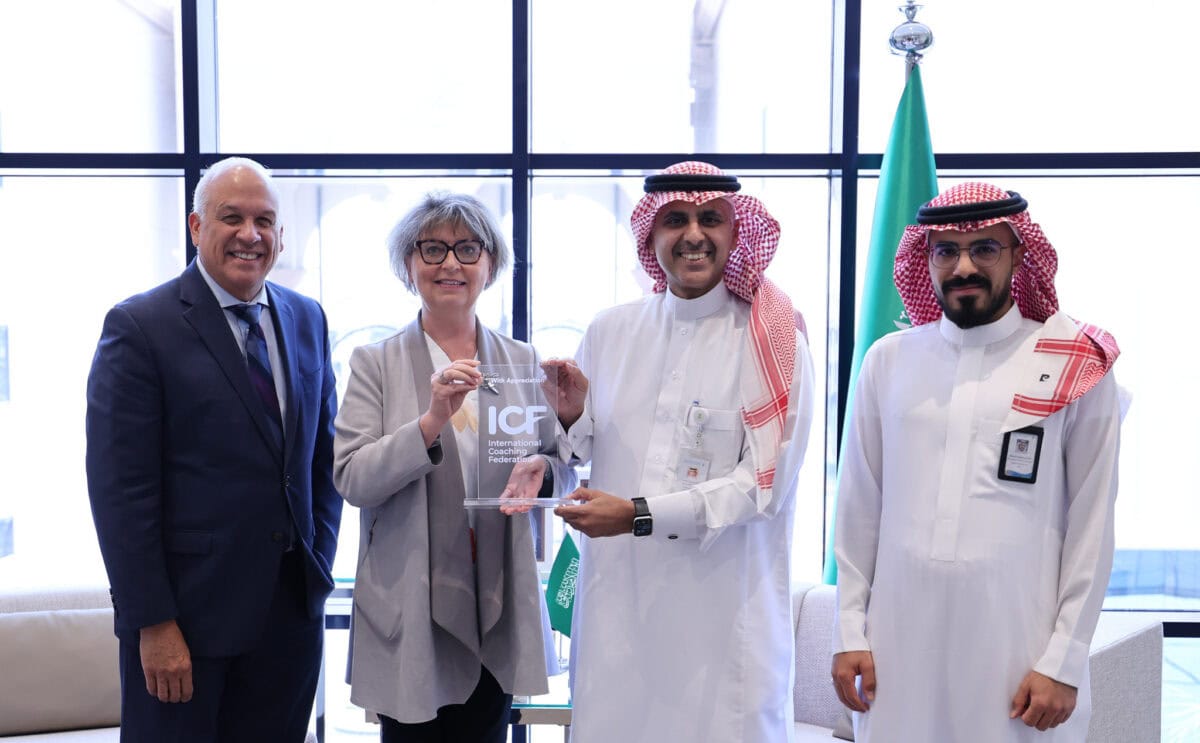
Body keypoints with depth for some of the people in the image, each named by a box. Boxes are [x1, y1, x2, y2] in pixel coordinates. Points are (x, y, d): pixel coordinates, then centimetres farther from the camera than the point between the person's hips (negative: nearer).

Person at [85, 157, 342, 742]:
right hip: (189, 606, -5)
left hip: (293, 606, 5)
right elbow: (120, 489, -12)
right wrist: (153, 622, -14)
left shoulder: (307, 320, 8)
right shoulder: (139, 326, -9)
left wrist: (319, 565, 6)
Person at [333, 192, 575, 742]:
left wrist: (540, 473, -13)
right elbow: (351, 480, -9)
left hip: (499, 604, 3)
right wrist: (431, 421, -22)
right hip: (410, 609, -2)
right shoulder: (375, 363, 0)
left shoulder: (523, 362, 8)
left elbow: (563, 466, 10)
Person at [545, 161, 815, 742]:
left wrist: (639, 514, -18)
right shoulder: (610, 330, 5)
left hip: (721, 608, -3)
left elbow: (764, 484, -12)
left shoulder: (774, 343, -6)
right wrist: (571, 416, -8)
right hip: (615, 594, 3)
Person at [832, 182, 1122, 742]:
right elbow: (859, 508, 6)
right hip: (898, 636, 2)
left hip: (1018, 643, -2)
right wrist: (849, 633, 4)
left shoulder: (1077, 369, -2)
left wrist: (1064, 663, -4)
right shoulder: (889, 359, 3)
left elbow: (1091, 527, -1)